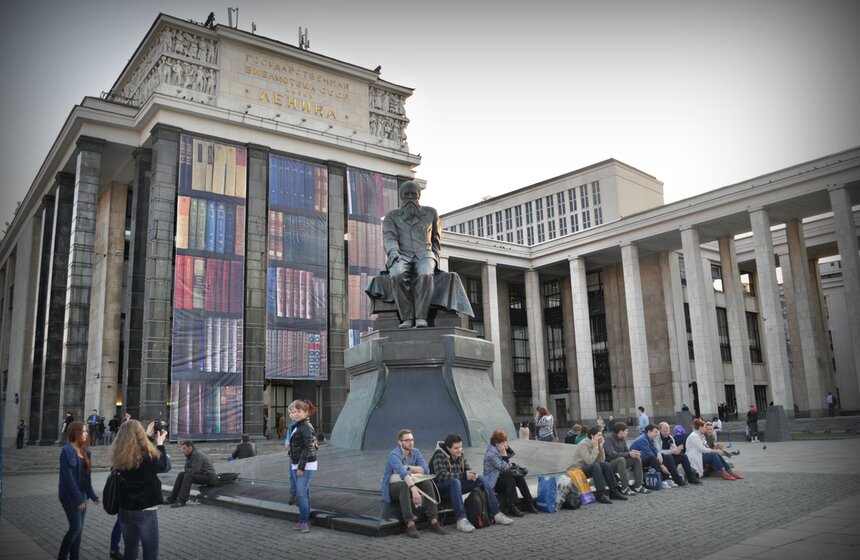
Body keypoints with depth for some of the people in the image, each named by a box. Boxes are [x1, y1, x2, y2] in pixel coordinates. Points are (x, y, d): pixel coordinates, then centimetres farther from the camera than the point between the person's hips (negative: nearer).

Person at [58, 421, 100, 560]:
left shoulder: (84, 451, 9)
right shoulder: (67, 451, -15)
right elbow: (68, 477, -19)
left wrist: (92, 495, 7)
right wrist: (78, 499, -20)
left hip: (81, 495, 7)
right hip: (70, 496, -7)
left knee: (79, 528, 9)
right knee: (76, 527, -7)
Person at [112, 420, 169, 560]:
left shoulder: (119, 456, -5)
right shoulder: (147, 456, -20)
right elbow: (163, 466, 1)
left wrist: (148, 435, 24)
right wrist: (160, 443, 10)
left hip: (124, 511, 6)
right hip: (145, 512, -6)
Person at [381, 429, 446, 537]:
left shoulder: (415, 452, -1)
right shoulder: (394, 455, -22)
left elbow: (426, 469, -12)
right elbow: (403, 473, -39)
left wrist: (408, 467, -20)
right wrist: (413, 489, -53)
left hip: (409, 483, 6)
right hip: (393, 487, -5)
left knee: (427, 483, -23)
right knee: (404, 486, -39)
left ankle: (434, 522, -25)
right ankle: (410, 525, -43)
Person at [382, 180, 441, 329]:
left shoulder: (430, 213, 15)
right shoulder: (391, 216, 11)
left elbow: (436, 238, 23)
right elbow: (389, 239, -3)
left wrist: (434, 257, 5)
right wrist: (393, 252, -26)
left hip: (423, 256, 0)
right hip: (401, 257, 0)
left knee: (425, 274, -38)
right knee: (398, 275, -38)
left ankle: (421, 318, -37)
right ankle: (407, 318, -32)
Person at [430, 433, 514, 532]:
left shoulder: (460, 455, 6)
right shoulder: (439, 456, -17)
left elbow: (467, 469, 13)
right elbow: (442, 475, -29)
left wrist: (472, 474, -13)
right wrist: (464, 475, -30)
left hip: (457, 486, 7)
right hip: (441, 488, -7)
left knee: (482, 479, -7)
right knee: (455, 481, -40)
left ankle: (497, 514, -6)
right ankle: (461, 520, -45)